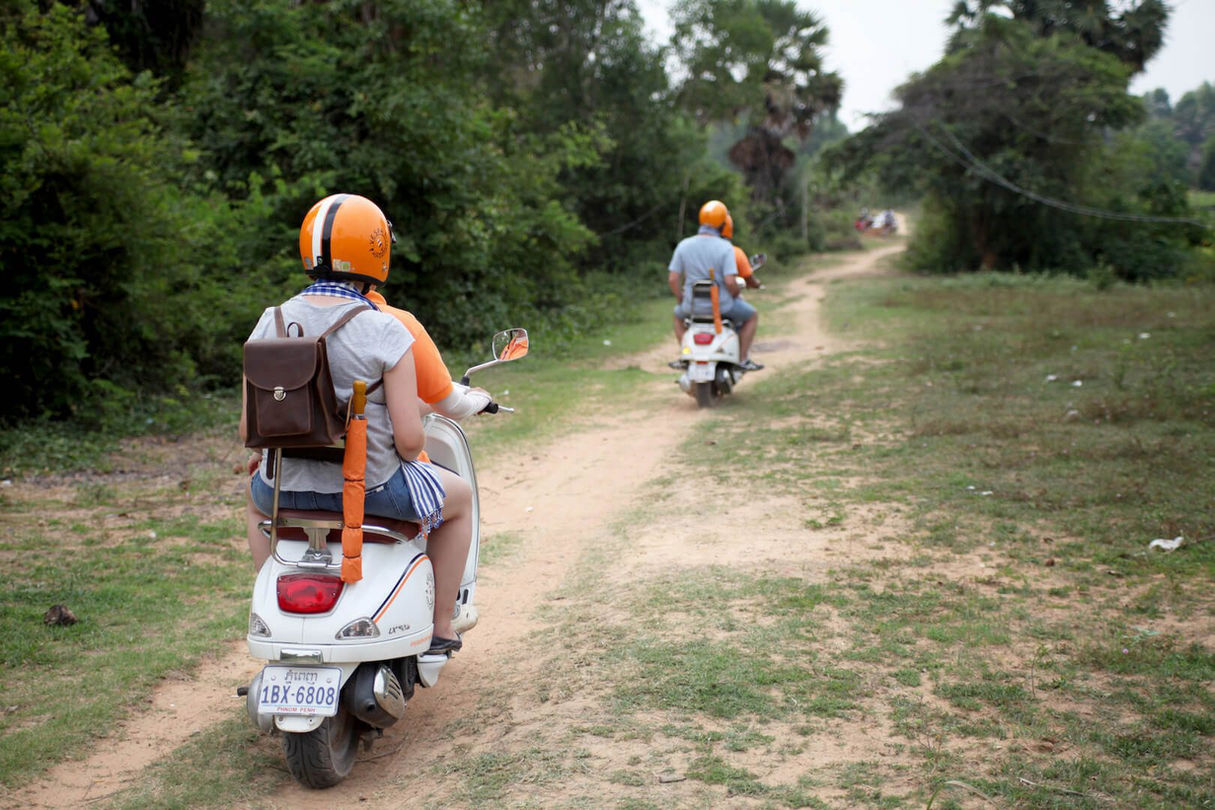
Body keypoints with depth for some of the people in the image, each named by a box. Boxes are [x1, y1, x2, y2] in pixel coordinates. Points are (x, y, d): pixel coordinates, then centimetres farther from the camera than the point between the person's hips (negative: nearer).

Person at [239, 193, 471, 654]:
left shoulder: (269, 324, -4)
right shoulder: (385, 331, -15)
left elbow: (249, 430, 0)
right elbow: (409, 437, -18)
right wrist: (402, 456, 6)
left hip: (290, 486, 4)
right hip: (371, 488, -4)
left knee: (258, 494, 40)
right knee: (460, 496, 25)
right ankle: (440, 628, 29)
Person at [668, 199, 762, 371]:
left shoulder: (684, 245, -5)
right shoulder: (725, 247, -14)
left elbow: (672, 279, -6)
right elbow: (730, 281, -21)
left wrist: (682, 301, 10)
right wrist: (735, 297, 0)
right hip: (721, 304, -3)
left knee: (679, 315, 37)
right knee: (751, 315, 24)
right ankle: (743, 358, 18)